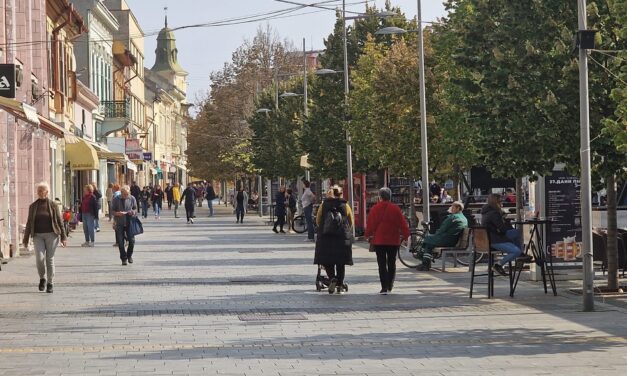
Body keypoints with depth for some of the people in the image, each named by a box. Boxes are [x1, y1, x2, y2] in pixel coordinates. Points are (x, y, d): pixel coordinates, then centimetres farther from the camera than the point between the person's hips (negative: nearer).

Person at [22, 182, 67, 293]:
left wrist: (63, 237, -2)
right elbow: (29, 223, 11)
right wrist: (26, 238, 9)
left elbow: (60, 221, 2)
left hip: (51, 235, -1)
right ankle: (42, 278, 12)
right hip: (38, 236, 1)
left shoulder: (53, 205, 1)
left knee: (50, 259, 0)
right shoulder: (33, 206, 7)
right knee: (39, 258, -13)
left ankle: (50, 284, 9)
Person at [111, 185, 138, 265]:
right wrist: (117, 213, -19)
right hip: (119, 224, -1)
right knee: (120, 242, -2)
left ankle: (129, 255, 20)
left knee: (132, 240, -6)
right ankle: (124, 259, 12)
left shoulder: (132, 199, 2)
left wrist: (133, 212, -12)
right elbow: (112, 211, 3)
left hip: (129, 223, 1)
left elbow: (135, 209, 11)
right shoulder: (116, 199, -2)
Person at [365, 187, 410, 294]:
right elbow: (402, 224, -1)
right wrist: (405, 236, 8)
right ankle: (390, 286, 22)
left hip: (379, 240, -1)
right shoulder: (395, 209, -3)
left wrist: (368, 235, 11)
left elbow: (370, 224, -1)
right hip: (393, 240, 1)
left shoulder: (375, 209, -5)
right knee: (391, 263, 15)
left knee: (382, 264, -1)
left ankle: (384, 287, -8)